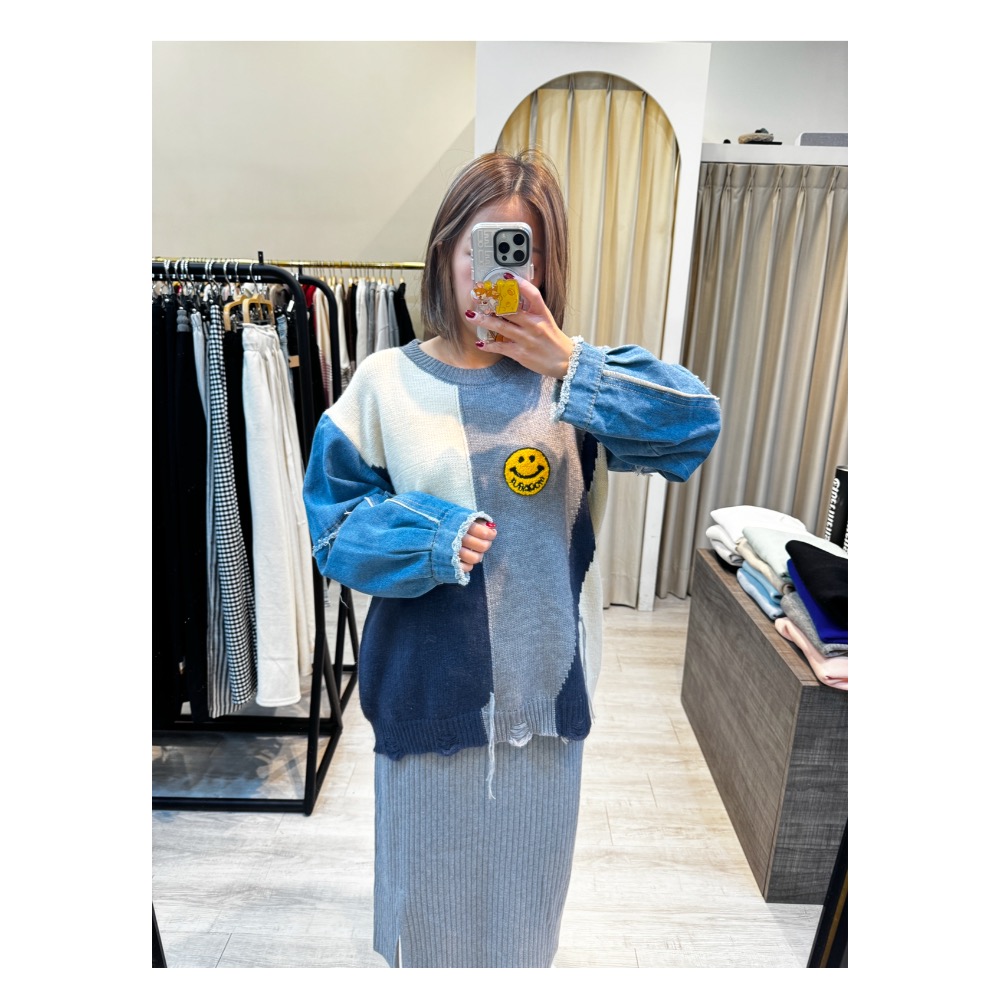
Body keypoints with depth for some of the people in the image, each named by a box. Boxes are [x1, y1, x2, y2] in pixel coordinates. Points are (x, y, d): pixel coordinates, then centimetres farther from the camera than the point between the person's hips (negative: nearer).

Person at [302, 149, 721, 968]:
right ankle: (424, 960, 57)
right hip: (429, 684, -1)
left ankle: (523, 960, 58)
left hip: (543, 680, 2)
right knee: (431, 866, 24)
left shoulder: (572, 377, -5)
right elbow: (333, 525, -6)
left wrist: (568, 365, -27)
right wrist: (433, 538, -23)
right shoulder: (387, 383, -9)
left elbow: (698, 424, -17)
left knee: (527, 864, 26)